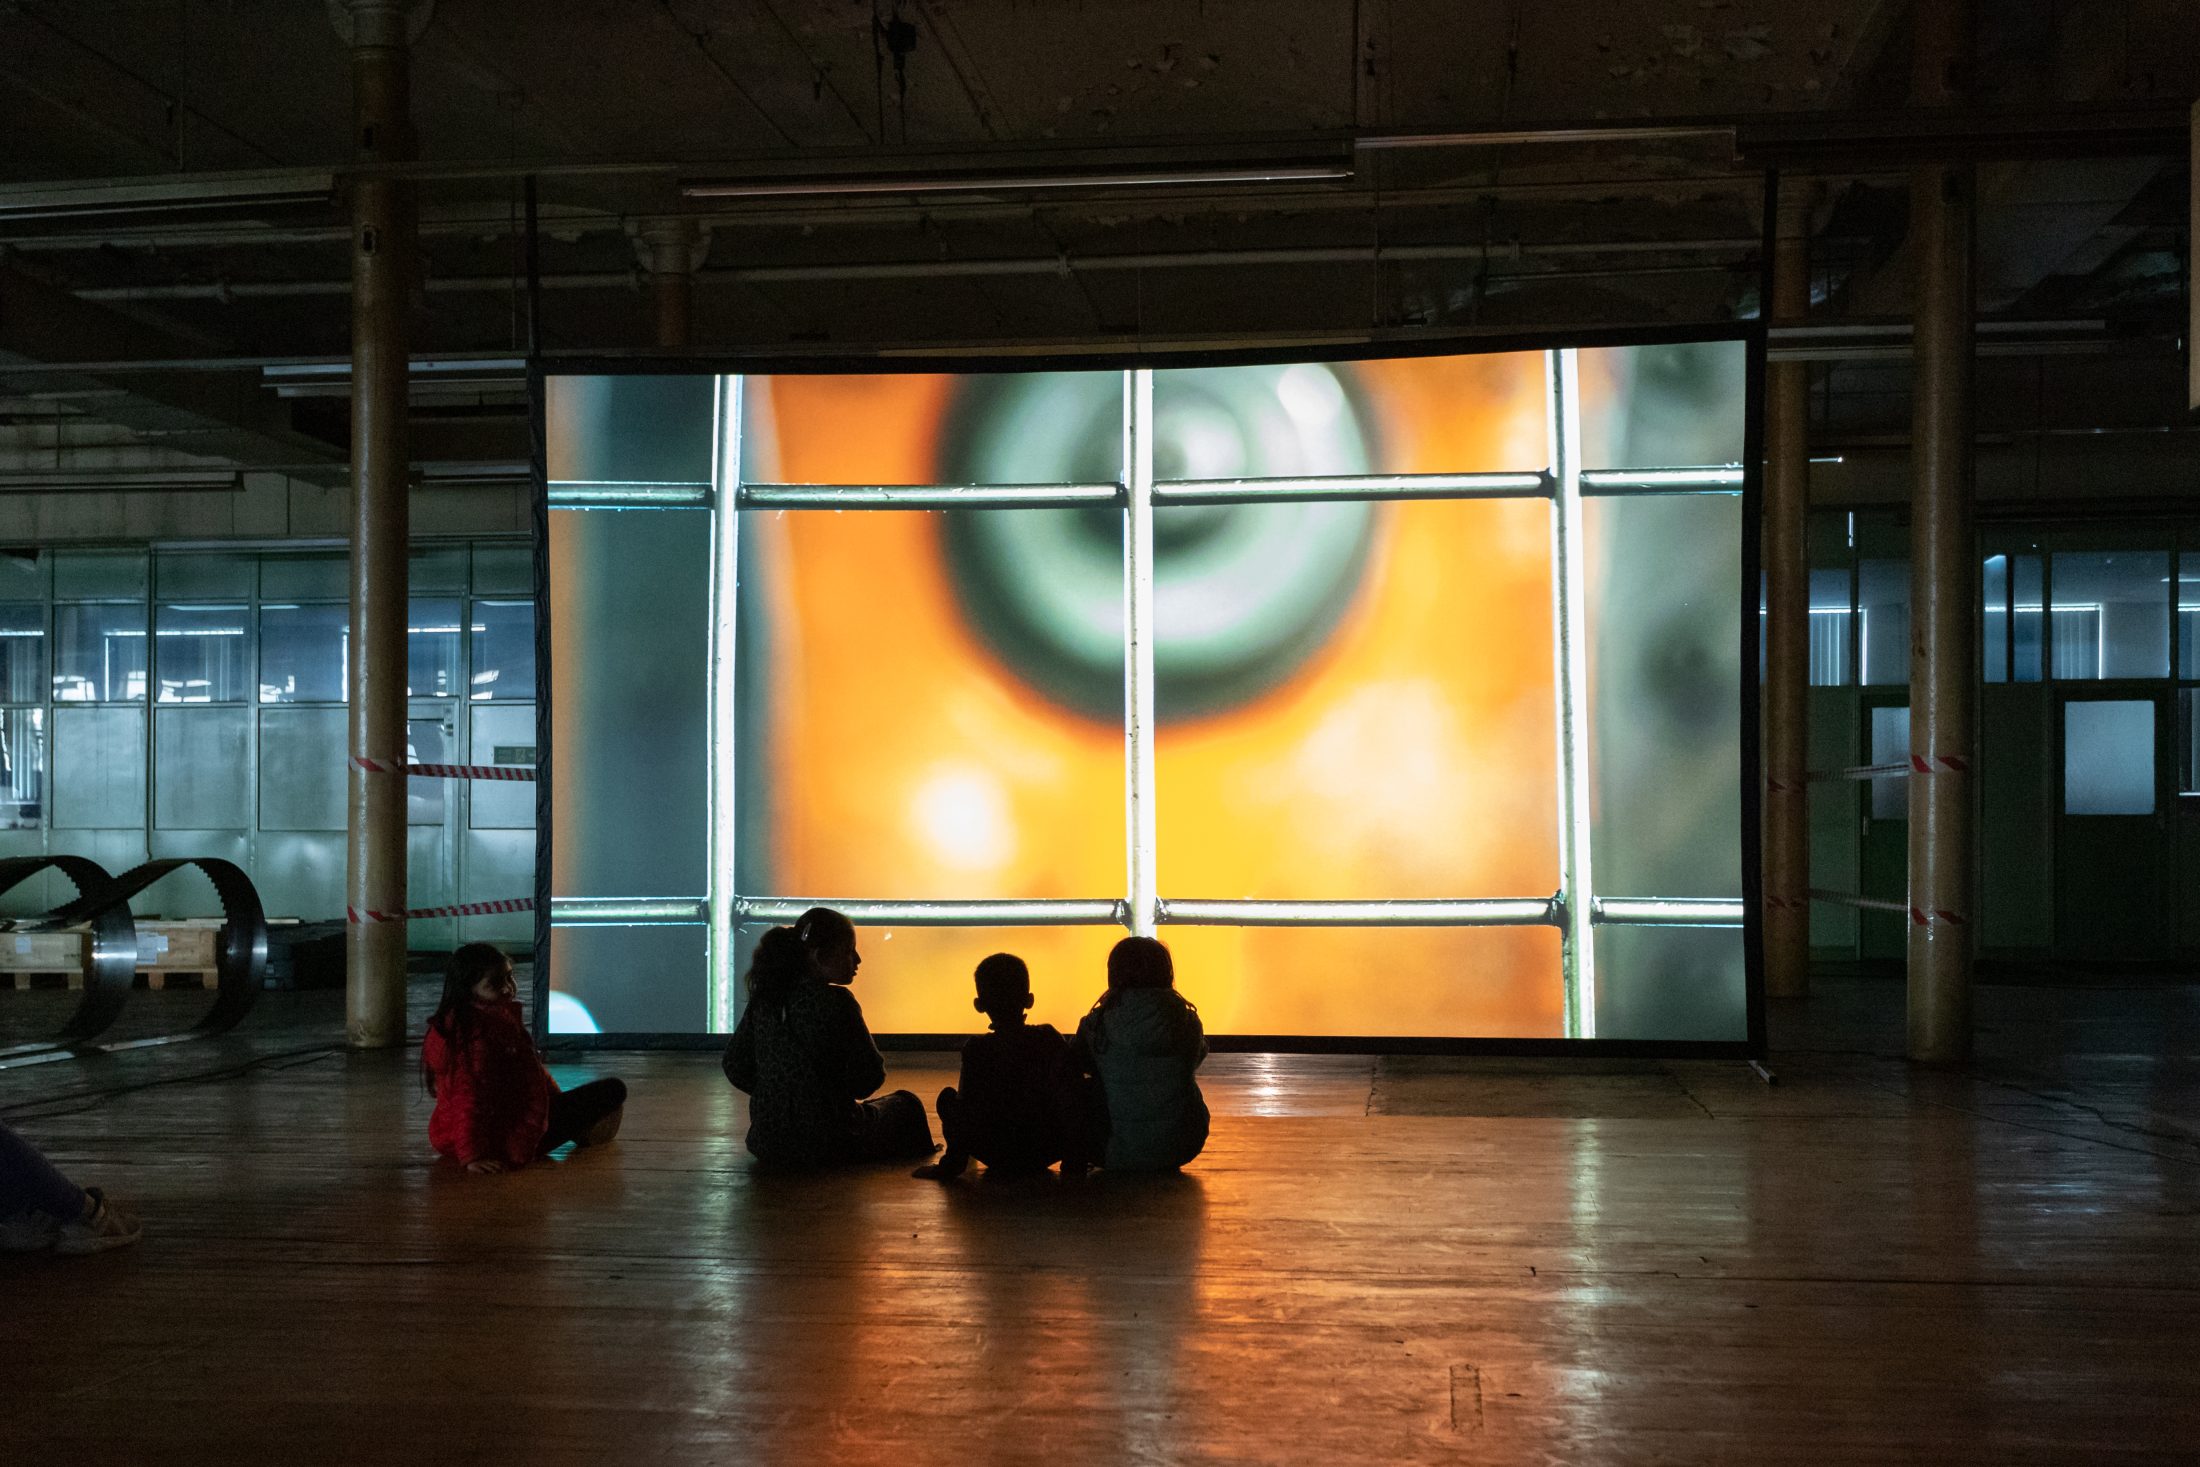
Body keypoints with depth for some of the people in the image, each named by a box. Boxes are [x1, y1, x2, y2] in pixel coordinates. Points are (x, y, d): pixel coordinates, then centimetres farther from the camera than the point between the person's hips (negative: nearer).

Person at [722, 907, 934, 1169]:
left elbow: (735, 1067, 6)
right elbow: (869, 1078, -15)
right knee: (906, 1104, 23)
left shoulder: (763, 997, 0)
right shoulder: (836, 1002, -18)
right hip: (829, 1144, -6)